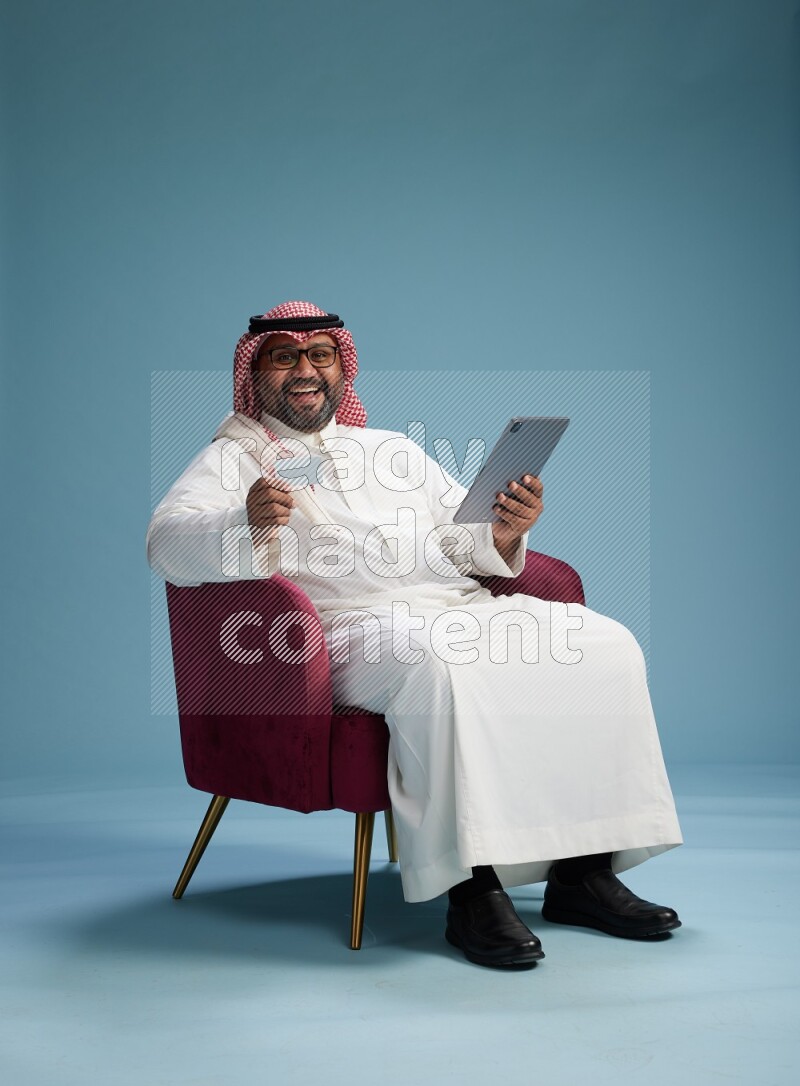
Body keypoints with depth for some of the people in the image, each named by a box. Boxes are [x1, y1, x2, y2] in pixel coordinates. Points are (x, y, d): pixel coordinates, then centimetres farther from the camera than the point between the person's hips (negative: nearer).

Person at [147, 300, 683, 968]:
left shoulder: (396, 449, 29)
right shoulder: (234, 459, 14)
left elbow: (465, 541, 22)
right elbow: (167, 542, -5)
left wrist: (504, 531, -3)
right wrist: (244, 522, -27)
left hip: (461, 605, 6)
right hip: (352, 624, -5)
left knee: (604, 644, -16)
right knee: (441, 666, -39)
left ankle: (583, 871, -15)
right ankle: (472, 885, -34)